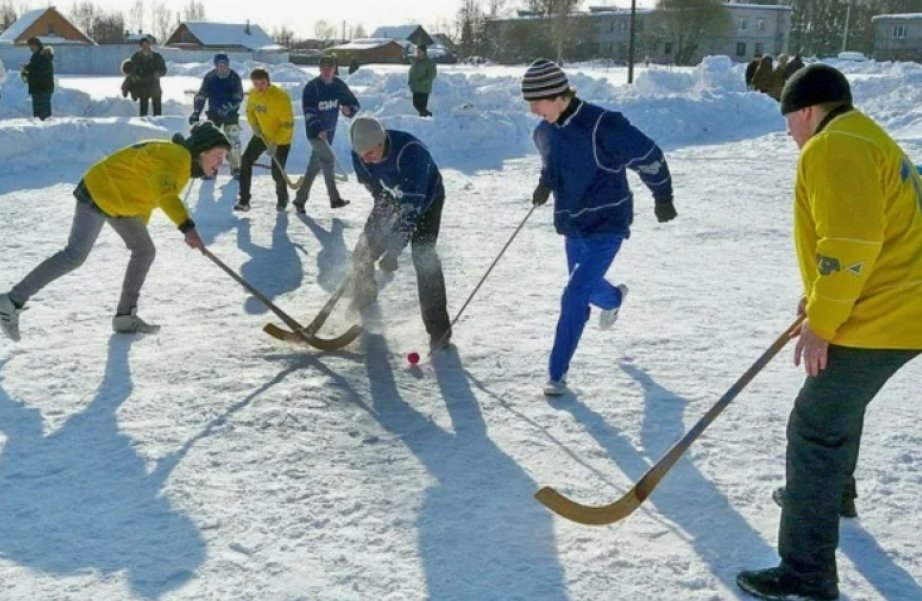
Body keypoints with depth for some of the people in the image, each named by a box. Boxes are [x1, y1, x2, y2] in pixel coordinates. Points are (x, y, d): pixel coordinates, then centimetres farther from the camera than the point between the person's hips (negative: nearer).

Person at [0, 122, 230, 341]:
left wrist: (139, 230, 34)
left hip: (119, 201, 11)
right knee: (75, 255, -14)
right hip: (98, 194, -10)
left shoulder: (183, 163, 9)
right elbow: (164, 192, -43)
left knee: (145, 251, 7)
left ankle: (125, 315, 12)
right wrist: (188, 227, -53)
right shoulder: (176, 156, -22)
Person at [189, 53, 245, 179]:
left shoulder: (234, 77, -8)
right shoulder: (209, 77, -6)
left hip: (231, 114, -1)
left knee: (233, 141, -6)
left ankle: (236, 169, 4)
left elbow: (239, 96, -11)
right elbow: (201, 96, -5)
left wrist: (230, 106, -29)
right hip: (214, 113, 1)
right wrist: (196, 113, -14)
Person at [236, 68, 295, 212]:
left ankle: (282, 199, 24)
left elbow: (288, 124, -25)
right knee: (246, 160, -6)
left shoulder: (280, 97, -27)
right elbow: (250, 111, 13)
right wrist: (254, 125, -7)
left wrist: (275, 142, -28)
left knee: (277, 173, -7)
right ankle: (244, 200, 1)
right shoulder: (253, 94, -6)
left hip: (281, 140, -6)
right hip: (261, 135, 6)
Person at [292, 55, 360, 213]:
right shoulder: (312, 87, -13)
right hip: (315, 132, -6)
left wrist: (349, 109, -18)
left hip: (329, 131, 6)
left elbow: (354, 103, 6)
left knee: (315, 166, 13)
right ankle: (334, 198, -14)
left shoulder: (339, 86, 0)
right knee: (329, 159, -21)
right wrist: (318, 129, -30)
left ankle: (300, 199, 25)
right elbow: (308, 111, -18)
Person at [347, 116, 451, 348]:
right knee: (363, 252, 1)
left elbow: (414, 202, -42)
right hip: (392, 198, 5)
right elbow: (372, 185, 0)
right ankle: (363, 300, 31)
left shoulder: (410, 151, -41)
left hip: (426, 199, -5)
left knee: (423, 258, -20)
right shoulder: (359, 154, -22)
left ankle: (439, 327, -14)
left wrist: (394, 249, -47)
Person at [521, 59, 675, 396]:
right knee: (585, 285, 26)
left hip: (606, 225, -7)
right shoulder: (544, 132, -4)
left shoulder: (602, 125, -25)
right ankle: (613, 298, 64)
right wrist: (545, 184, 6)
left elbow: (648, 157, -13)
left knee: (574, 297, -14)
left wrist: (663, 198, -4)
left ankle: (558, 373, -1)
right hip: (571, 225, 7)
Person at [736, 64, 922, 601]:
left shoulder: (833, 147, -16)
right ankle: (828, 493, 53)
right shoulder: (865, 139, 19)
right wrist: (823, 301, 22)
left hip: (874, 322, -11)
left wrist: (821, 323, -20)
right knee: (839, 406, 30)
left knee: (815, 433, -8)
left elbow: (850, 242, -27)